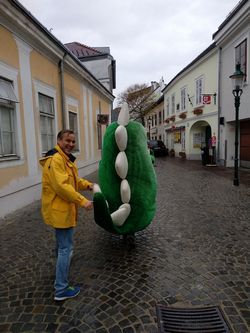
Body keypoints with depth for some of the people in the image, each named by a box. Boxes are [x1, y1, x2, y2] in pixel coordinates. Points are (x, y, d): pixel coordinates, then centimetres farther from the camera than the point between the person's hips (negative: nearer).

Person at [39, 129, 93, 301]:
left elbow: (73, 179, 16)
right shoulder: (55, 160, -22)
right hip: (60, 210, -11)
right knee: (66, 248, -3)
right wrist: (82, 201, -30)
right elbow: (62, 186, -29)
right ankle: (61, 290, 8)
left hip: (61, 208, 11)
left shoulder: (66, 158, 13)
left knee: (61, 242, 31)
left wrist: (87, 184, -1)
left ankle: (62, 265, 57)